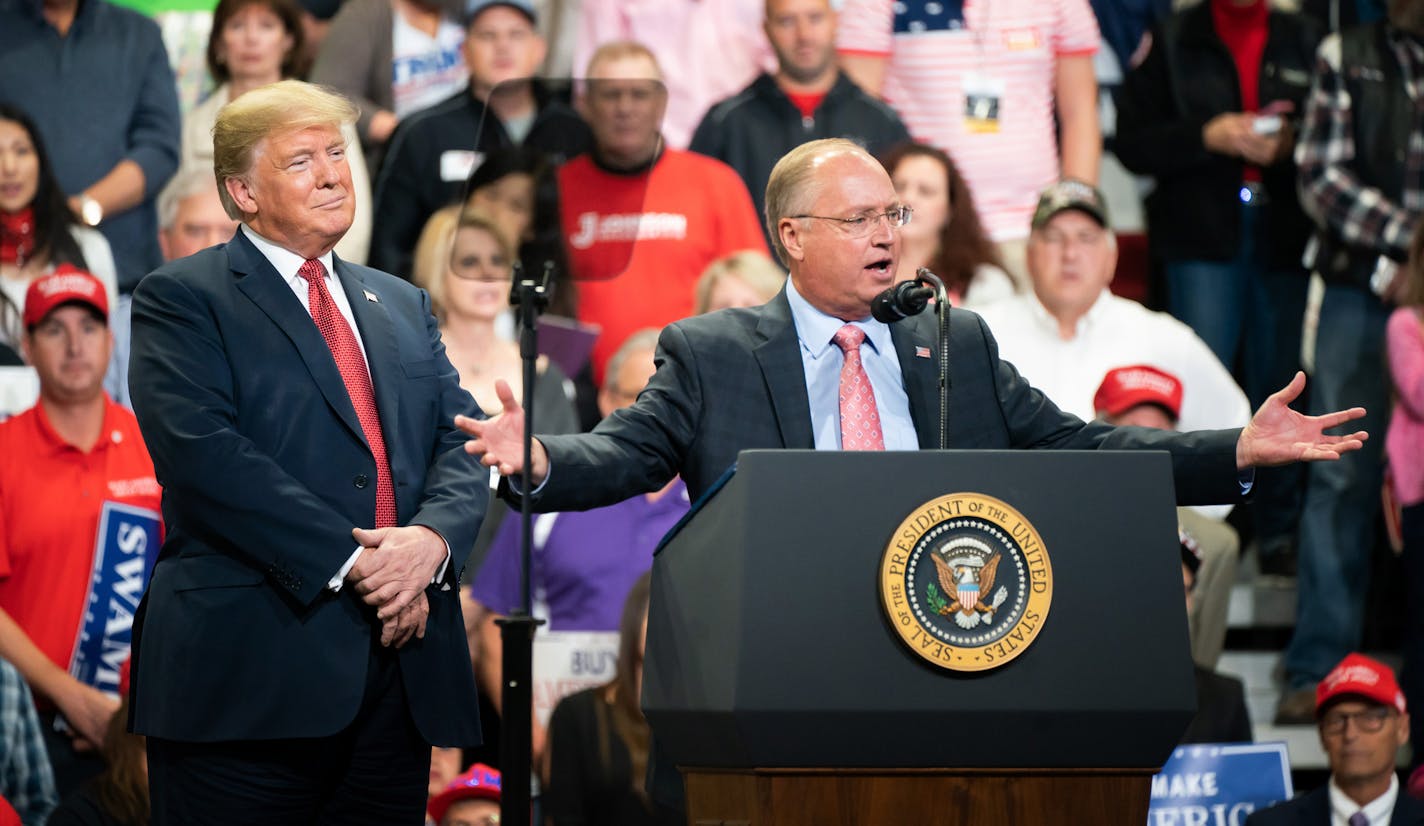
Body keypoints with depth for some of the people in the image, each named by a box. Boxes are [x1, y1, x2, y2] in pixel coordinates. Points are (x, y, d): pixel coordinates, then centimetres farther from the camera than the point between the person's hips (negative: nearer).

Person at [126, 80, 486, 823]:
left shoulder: (404, 307, 22)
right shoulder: (182, 300, 2)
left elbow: (460, 445, 13)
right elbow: (205, 456, -12)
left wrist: (431, 539, -10)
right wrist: (352, 565, -17)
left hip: (403, 674, 6)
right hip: (252, 674, -5)